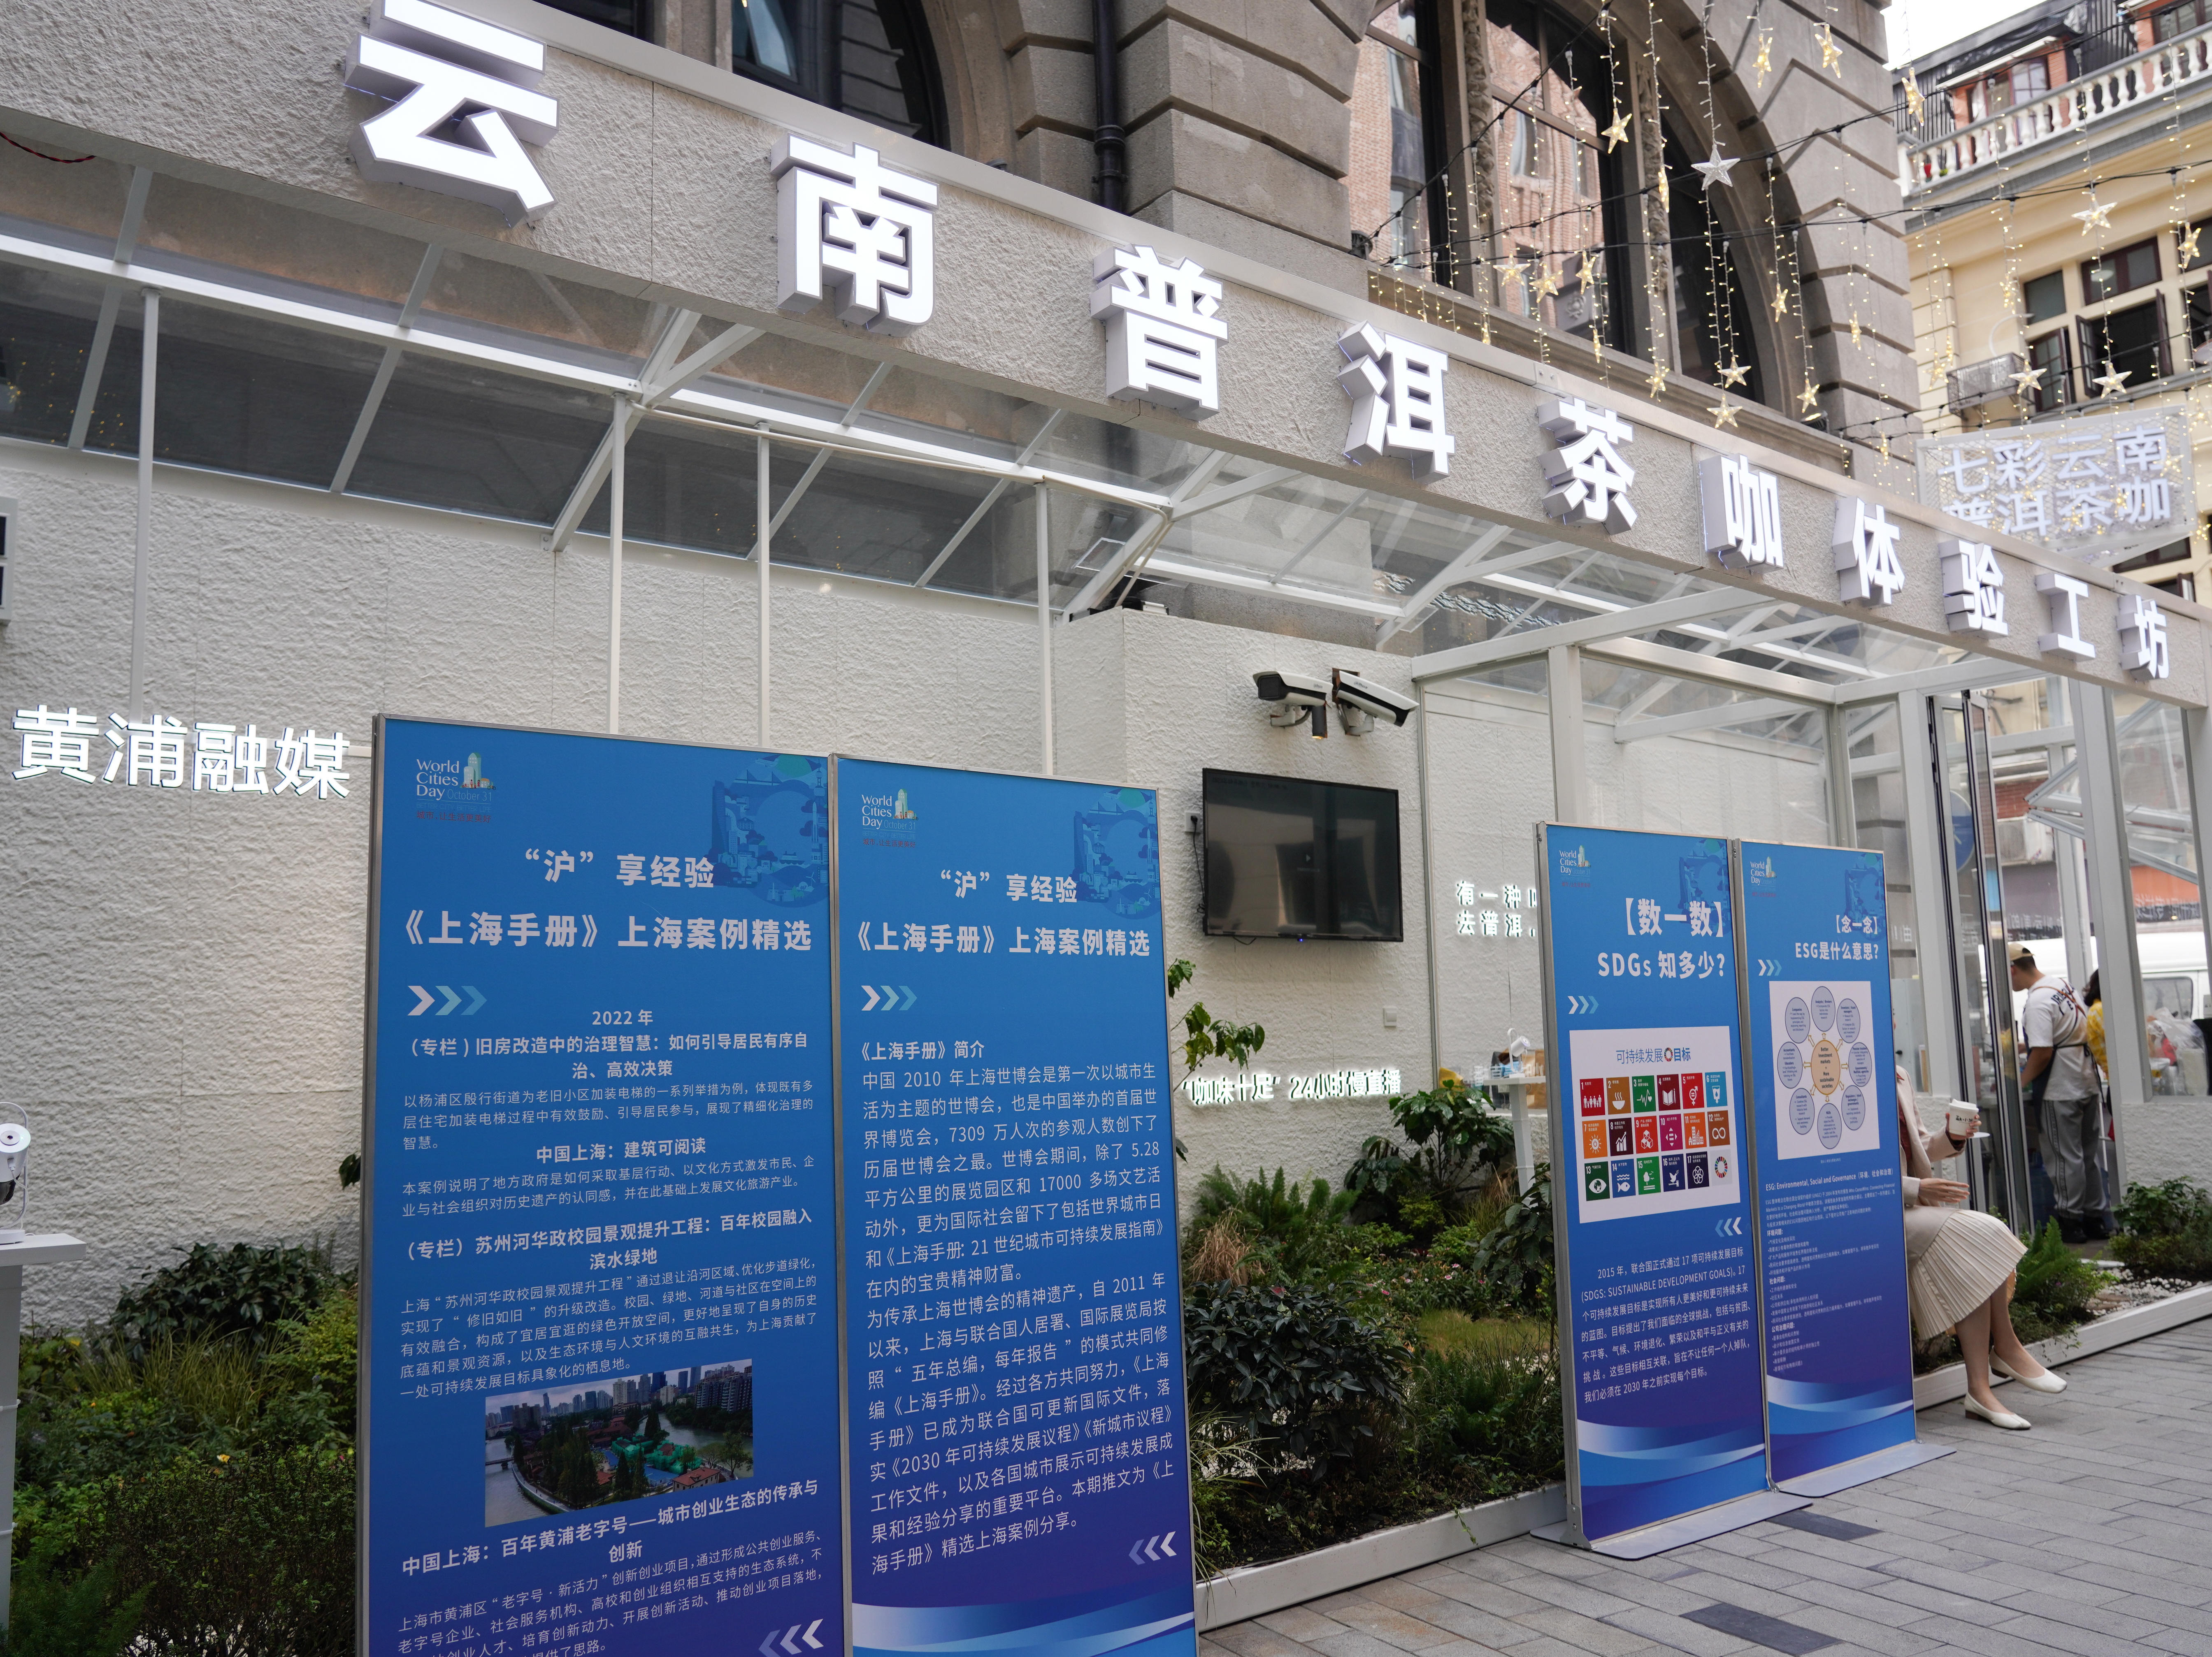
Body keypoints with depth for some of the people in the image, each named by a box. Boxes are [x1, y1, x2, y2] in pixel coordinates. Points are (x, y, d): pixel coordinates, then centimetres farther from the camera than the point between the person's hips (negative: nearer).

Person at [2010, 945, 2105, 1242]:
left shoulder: (2038, 1001, -19)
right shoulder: (2063, 983, 10)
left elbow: (2043, 1053, -23)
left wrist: (2021, 1082, -11)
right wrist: (2024, 1046, 25)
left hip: (2060, 1090, -9)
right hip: (2087, 1082, 9)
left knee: (2065, 1157, -1)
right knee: (2090, 1154, 15)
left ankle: (2070, 1222, 4)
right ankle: (2094, 1218, 22)